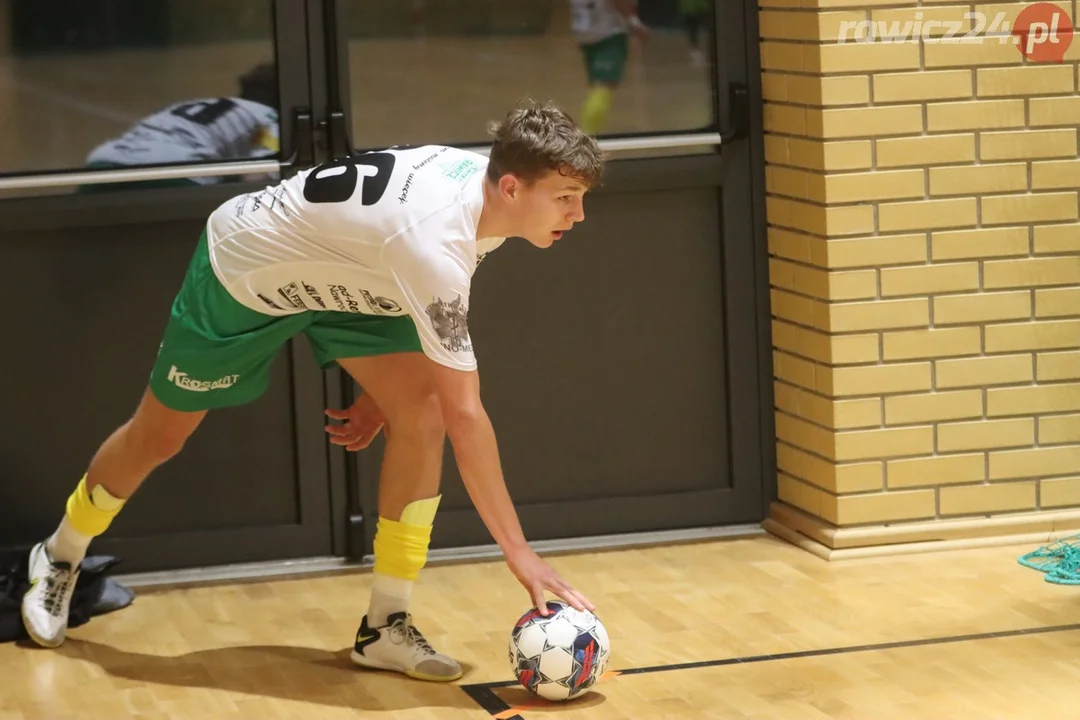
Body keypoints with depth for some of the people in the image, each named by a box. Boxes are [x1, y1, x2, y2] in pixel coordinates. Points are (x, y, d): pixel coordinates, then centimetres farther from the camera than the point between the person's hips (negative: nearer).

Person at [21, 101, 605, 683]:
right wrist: (517, 551, -37)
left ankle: (386, 625, -5)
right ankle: (59, 559, 40)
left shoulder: (486, 180, -17)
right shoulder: (437, 243, -42)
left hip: (333, 276, 7)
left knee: (421, 414, -13)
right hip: (242, 270, -7)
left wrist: (383, 392, 7)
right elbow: (466, 417, -40)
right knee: (157, 438, 11)